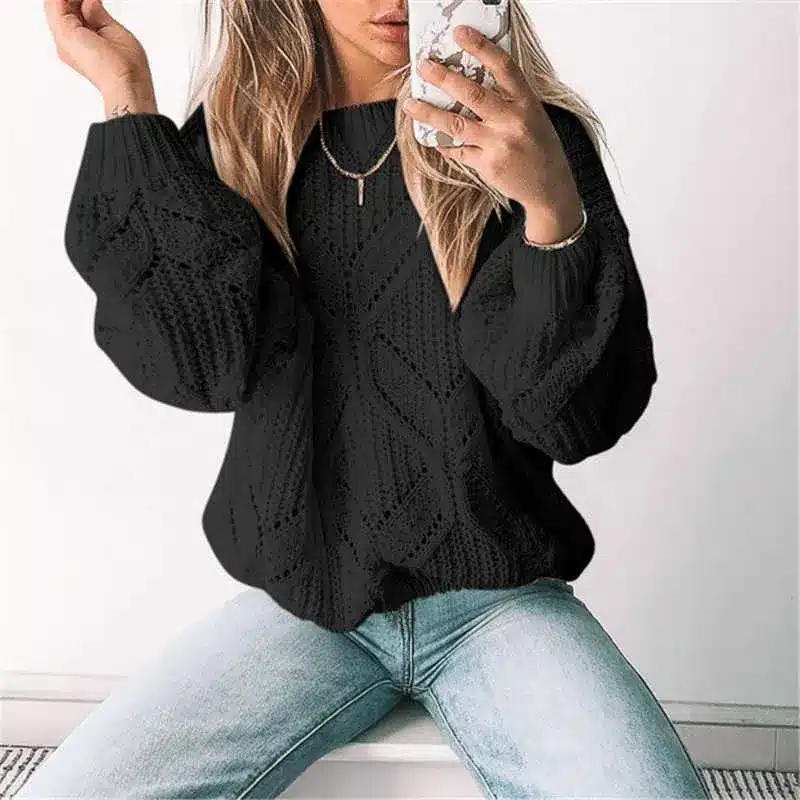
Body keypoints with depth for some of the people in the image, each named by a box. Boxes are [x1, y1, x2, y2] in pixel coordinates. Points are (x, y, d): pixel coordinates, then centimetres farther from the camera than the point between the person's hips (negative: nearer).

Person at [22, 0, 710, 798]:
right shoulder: (234, 139, 3)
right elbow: (204, 364, -13)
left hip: (493, 596, -1)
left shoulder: (531, 138, -5)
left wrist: (555, 208, -28)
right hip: (303, 597, 2)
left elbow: (580, 415, -12)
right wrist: (127, 101, -12)